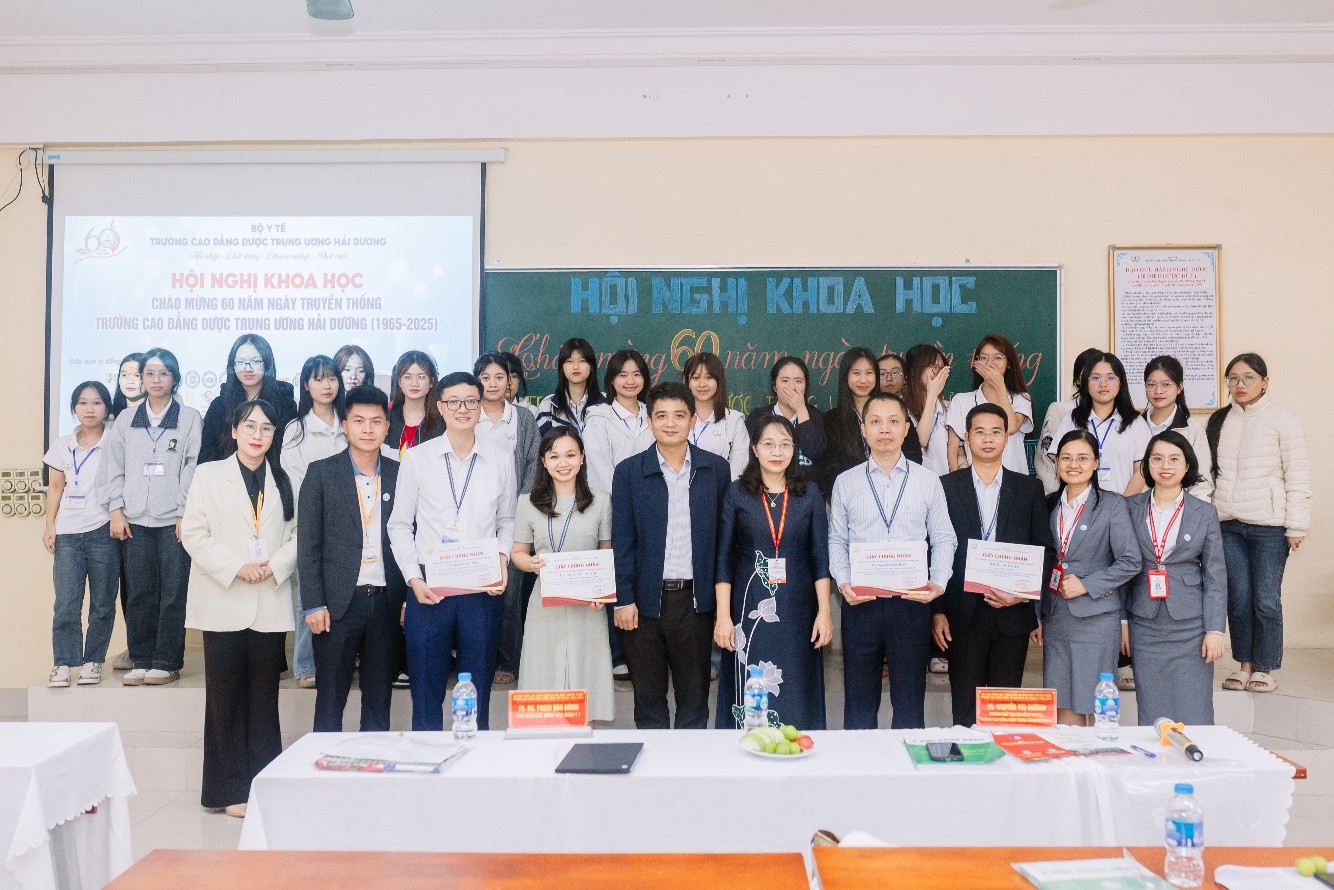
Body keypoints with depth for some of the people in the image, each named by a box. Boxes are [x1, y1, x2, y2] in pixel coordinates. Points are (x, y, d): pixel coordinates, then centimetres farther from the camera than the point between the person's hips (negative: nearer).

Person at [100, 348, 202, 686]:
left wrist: (187, 514, -8)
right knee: (140, 592, 5)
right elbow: (113, 467, 11)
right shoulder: (126, 420, 13)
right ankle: (141, 661, 14)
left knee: (173, 593, -2)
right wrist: (116, 510, 2)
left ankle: (167, 663, 6)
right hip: (135, 519, 3)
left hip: (175, 519, -3)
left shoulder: (190, 419, 3)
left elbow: (193, 468, -2)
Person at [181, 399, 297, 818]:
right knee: (226, 696, 2)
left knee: (264, 697, 6)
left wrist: (275, 566, -11)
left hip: (270, 604, 2)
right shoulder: (209, 474, 6)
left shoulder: (284, 480, 11)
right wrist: (235, 568, -12)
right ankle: (230, 789, 9)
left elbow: (297, 534, 7)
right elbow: (194, 533, -2)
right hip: (224, 603, -2)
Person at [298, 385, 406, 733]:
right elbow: (308, 543, -2)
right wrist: (313, 604, -7)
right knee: (330, 697, 6)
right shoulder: (322, 473, 0)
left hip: (387, 601, 2)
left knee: (379, 699, 10)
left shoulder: (400, 475, 6)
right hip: (339, 601, -2)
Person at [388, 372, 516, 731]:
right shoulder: (416, 458, 1)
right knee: (426, 695, 8)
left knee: (477, 699, 9)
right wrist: (413, 578, -5)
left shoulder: (500, 462, 5)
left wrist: (502, 559, -5)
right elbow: (400, 524, 5)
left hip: (482, 590, 1)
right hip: (428, 590, -1)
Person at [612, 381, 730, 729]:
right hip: (646, 599, 0)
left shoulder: (716, 469, 3)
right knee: (648, 696, 10)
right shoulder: (629, 471, 0)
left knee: (694, 695, 10)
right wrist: (623, 599, -5)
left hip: (695, 598, 1)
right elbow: (622, 540, -1)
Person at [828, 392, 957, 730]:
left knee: (910, 699, 7)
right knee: (859, 699, 10)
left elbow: (943, 539, 4)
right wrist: (843, 582, -8)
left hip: (912, 600, 0)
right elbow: (837, 540, 6)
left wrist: (938, 582, -11)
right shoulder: (846, 483, 6)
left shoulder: (928, 481, 5)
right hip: (860, 601, 0)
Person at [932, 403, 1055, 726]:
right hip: (962, 613, -1)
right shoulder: (946, 487, 3)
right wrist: (937, 611, -4)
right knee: (965, 708, 5)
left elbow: (1045, 550, 6)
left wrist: (1023, 593, -9)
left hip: (1012, 613, 1)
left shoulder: (1030, 489, 7)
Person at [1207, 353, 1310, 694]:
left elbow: (1298, 477, -4)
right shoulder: (1217, 422, 11)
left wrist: (1296, 526, -8)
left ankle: (1264, 669, 13)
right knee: (1237, 598, 6)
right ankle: (1244, 665, 18)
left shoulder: (1283, 420, -2)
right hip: (1228, 525, 4)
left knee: (1266, 600, 0)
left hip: (1269, 526, -4)